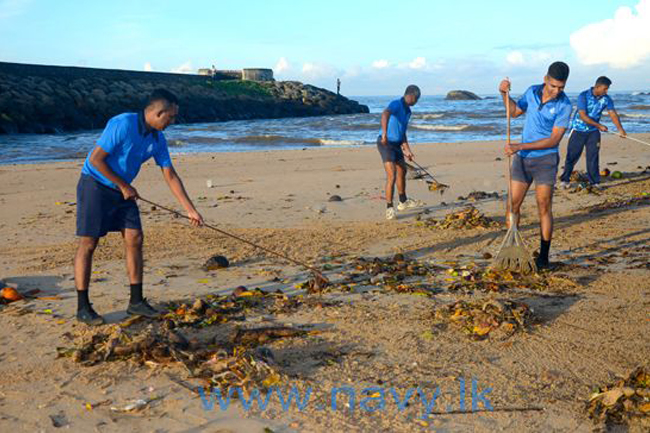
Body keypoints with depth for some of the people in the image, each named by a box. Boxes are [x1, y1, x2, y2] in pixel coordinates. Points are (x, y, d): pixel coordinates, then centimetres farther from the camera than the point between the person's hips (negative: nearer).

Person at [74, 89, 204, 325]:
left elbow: (171, 176, 4)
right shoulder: (122, 124, -24)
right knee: (88, 244, -5)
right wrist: (124, 186, -13)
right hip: (95, 184, -7)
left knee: (135, 240, 1)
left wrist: (191, 210, 2)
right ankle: (83, 307, 3)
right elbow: (96, 159, -22)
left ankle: (136, 301, 9)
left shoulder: (158, 139, 0)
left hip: (122, 190, 7)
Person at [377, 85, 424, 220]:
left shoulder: (408, 111, 13)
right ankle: (389, 209, -8)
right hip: (386, 143, -10)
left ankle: (403, 202, 41)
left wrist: (407, 150, 14)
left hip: (396, 144, 10)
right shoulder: (396, 104, -17)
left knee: (402, 172, 22)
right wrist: (384, 133, -52)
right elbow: (385, 114, -39)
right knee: (391, 176, -15)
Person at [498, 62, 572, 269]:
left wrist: (520, 146, -22)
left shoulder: (564, 105, -15)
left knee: (544, 209, -1)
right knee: (513, 205, 3)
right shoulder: (532, 92, 0)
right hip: (522, 158, 4)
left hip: (545, 160, -4)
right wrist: (505, 94, 1)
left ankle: (543, 256, 9)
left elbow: (554, 140, -18)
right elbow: (515, 111, 18)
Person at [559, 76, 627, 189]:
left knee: (593, 157, 1)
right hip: (578, 130, -3)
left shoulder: (606, 99, -4)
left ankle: (594, 182, 8)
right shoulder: (583, 96, -18)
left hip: (593, 132, 3)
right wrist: (599, 125, -22)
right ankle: (565, 180, 12)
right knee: (572, 156, 1)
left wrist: (620, 129, -25)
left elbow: (613, 114, -11)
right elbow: (583, 116, -22)